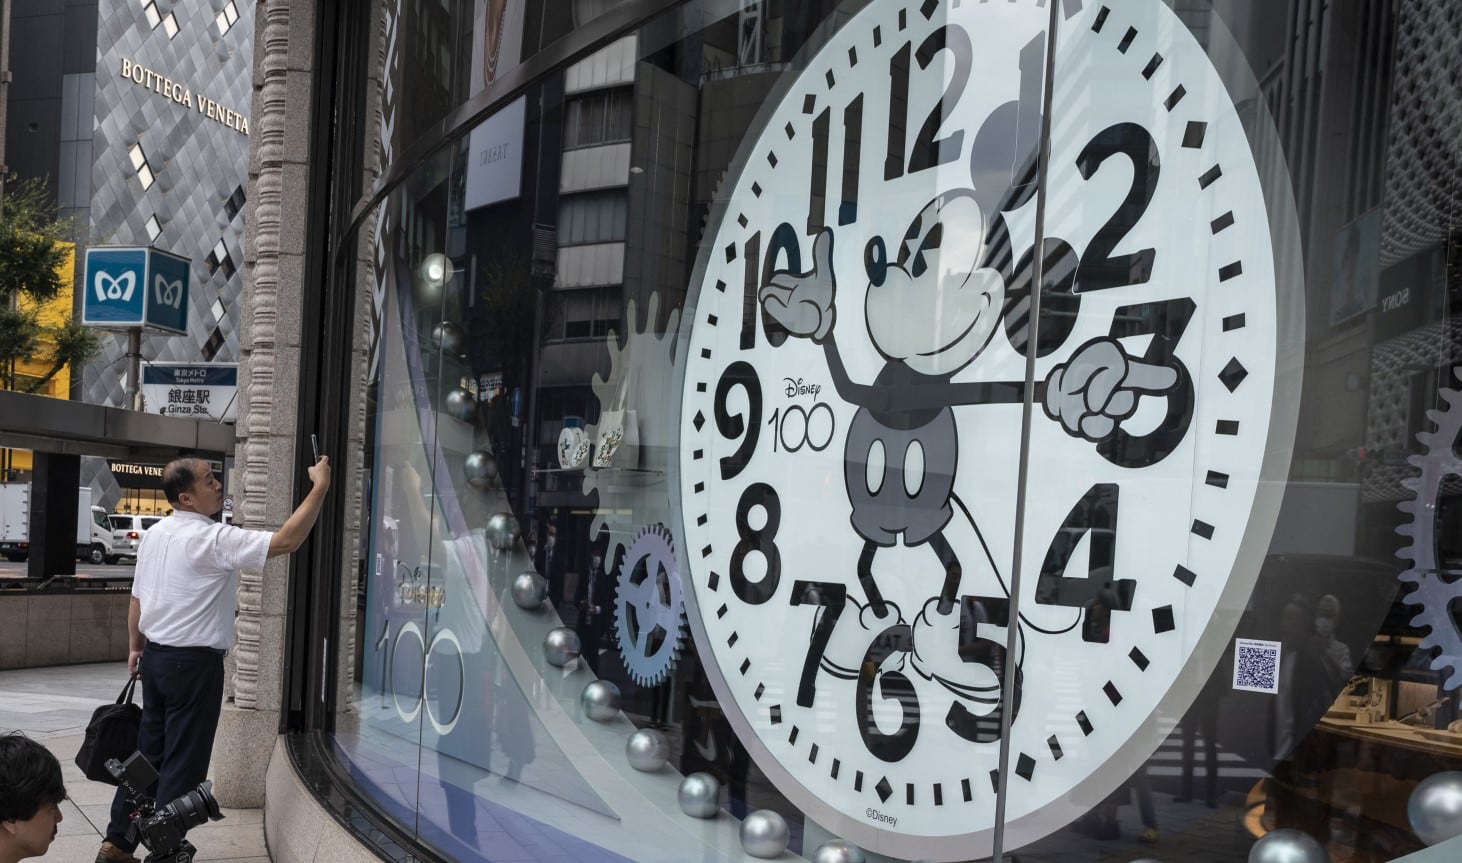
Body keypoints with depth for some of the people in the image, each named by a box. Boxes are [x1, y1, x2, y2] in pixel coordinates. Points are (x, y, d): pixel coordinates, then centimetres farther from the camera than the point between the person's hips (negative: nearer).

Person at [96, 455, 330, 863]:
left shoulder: (154, 535, 7)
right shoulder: (212, 539, -18)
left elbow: (137, 597, 15)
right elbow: (286, 541, -26)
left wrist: (135, 646, 27)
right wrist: (320, 487, -22)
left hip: (155, 656, 8)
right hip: (194, 661, -8)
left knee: (148, 753, 17)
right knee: (183, 763, 2)